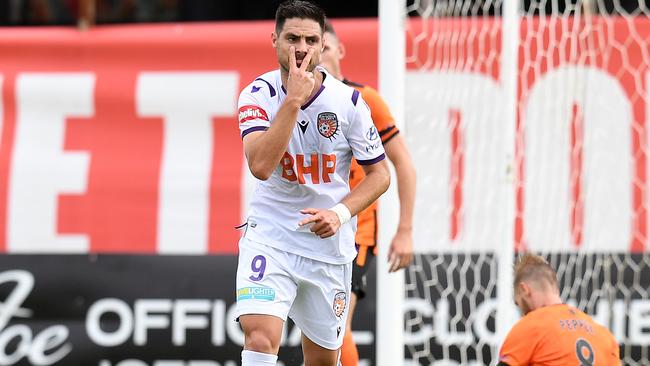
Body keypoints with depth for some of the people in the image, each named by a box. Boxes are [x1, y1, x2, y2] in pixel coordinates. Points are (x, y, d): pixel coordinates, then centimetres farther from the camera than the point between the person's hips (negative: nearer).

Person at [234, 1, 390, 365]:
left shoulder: (348, 101, -7)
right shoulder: (258, 94, -10)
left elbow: (380, 174, 1)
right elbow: (261, 166, -26)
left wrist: (340, 214, -15)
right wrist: (294, 99, -29)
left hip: (329, 244, 2)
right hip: (270, 236, -2)